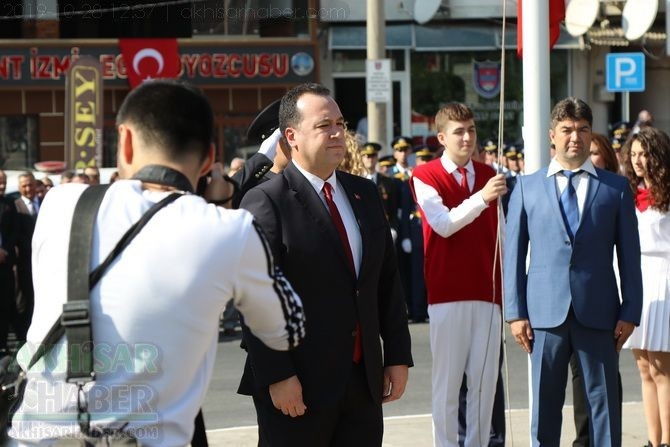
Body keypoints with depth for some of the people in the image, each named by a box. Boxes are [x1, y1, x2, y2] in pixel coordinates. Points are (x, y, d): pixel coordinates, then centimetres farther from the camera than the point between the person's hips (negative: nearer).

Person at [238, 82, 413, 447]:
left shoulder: (365, 194, 12)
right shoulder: (265, 202, -9)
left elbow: (388, 281, 15)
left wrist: (398, 356, 10)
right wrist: (276, 376, -19)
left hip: (365, 381, 6)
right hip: (298, 386, -6)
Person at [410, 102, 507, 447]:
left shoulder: (489, 175, 12)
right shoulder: (424, 176, -2)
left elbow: (498, 234, 15)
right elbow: (443, 224, -17)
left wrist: (503, 288, 12)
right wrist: (481, 197, -29)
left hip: (487, 293, 4)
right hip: (448, 294, -4)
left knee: (485, 380, 5)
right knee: (447, 380, 0)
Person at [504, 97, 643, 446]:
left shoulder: (615, 188, 7)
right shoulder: (527, 187, 8)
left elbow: (629, 255, 7)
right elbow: (513, 253, 7)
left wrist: (630, 312, 0)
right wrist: (515, 312, 0)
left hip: (598, 313, 0)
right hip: (546, 312, 0)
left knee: (604, 400, 2)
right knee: (545, 403, 5)